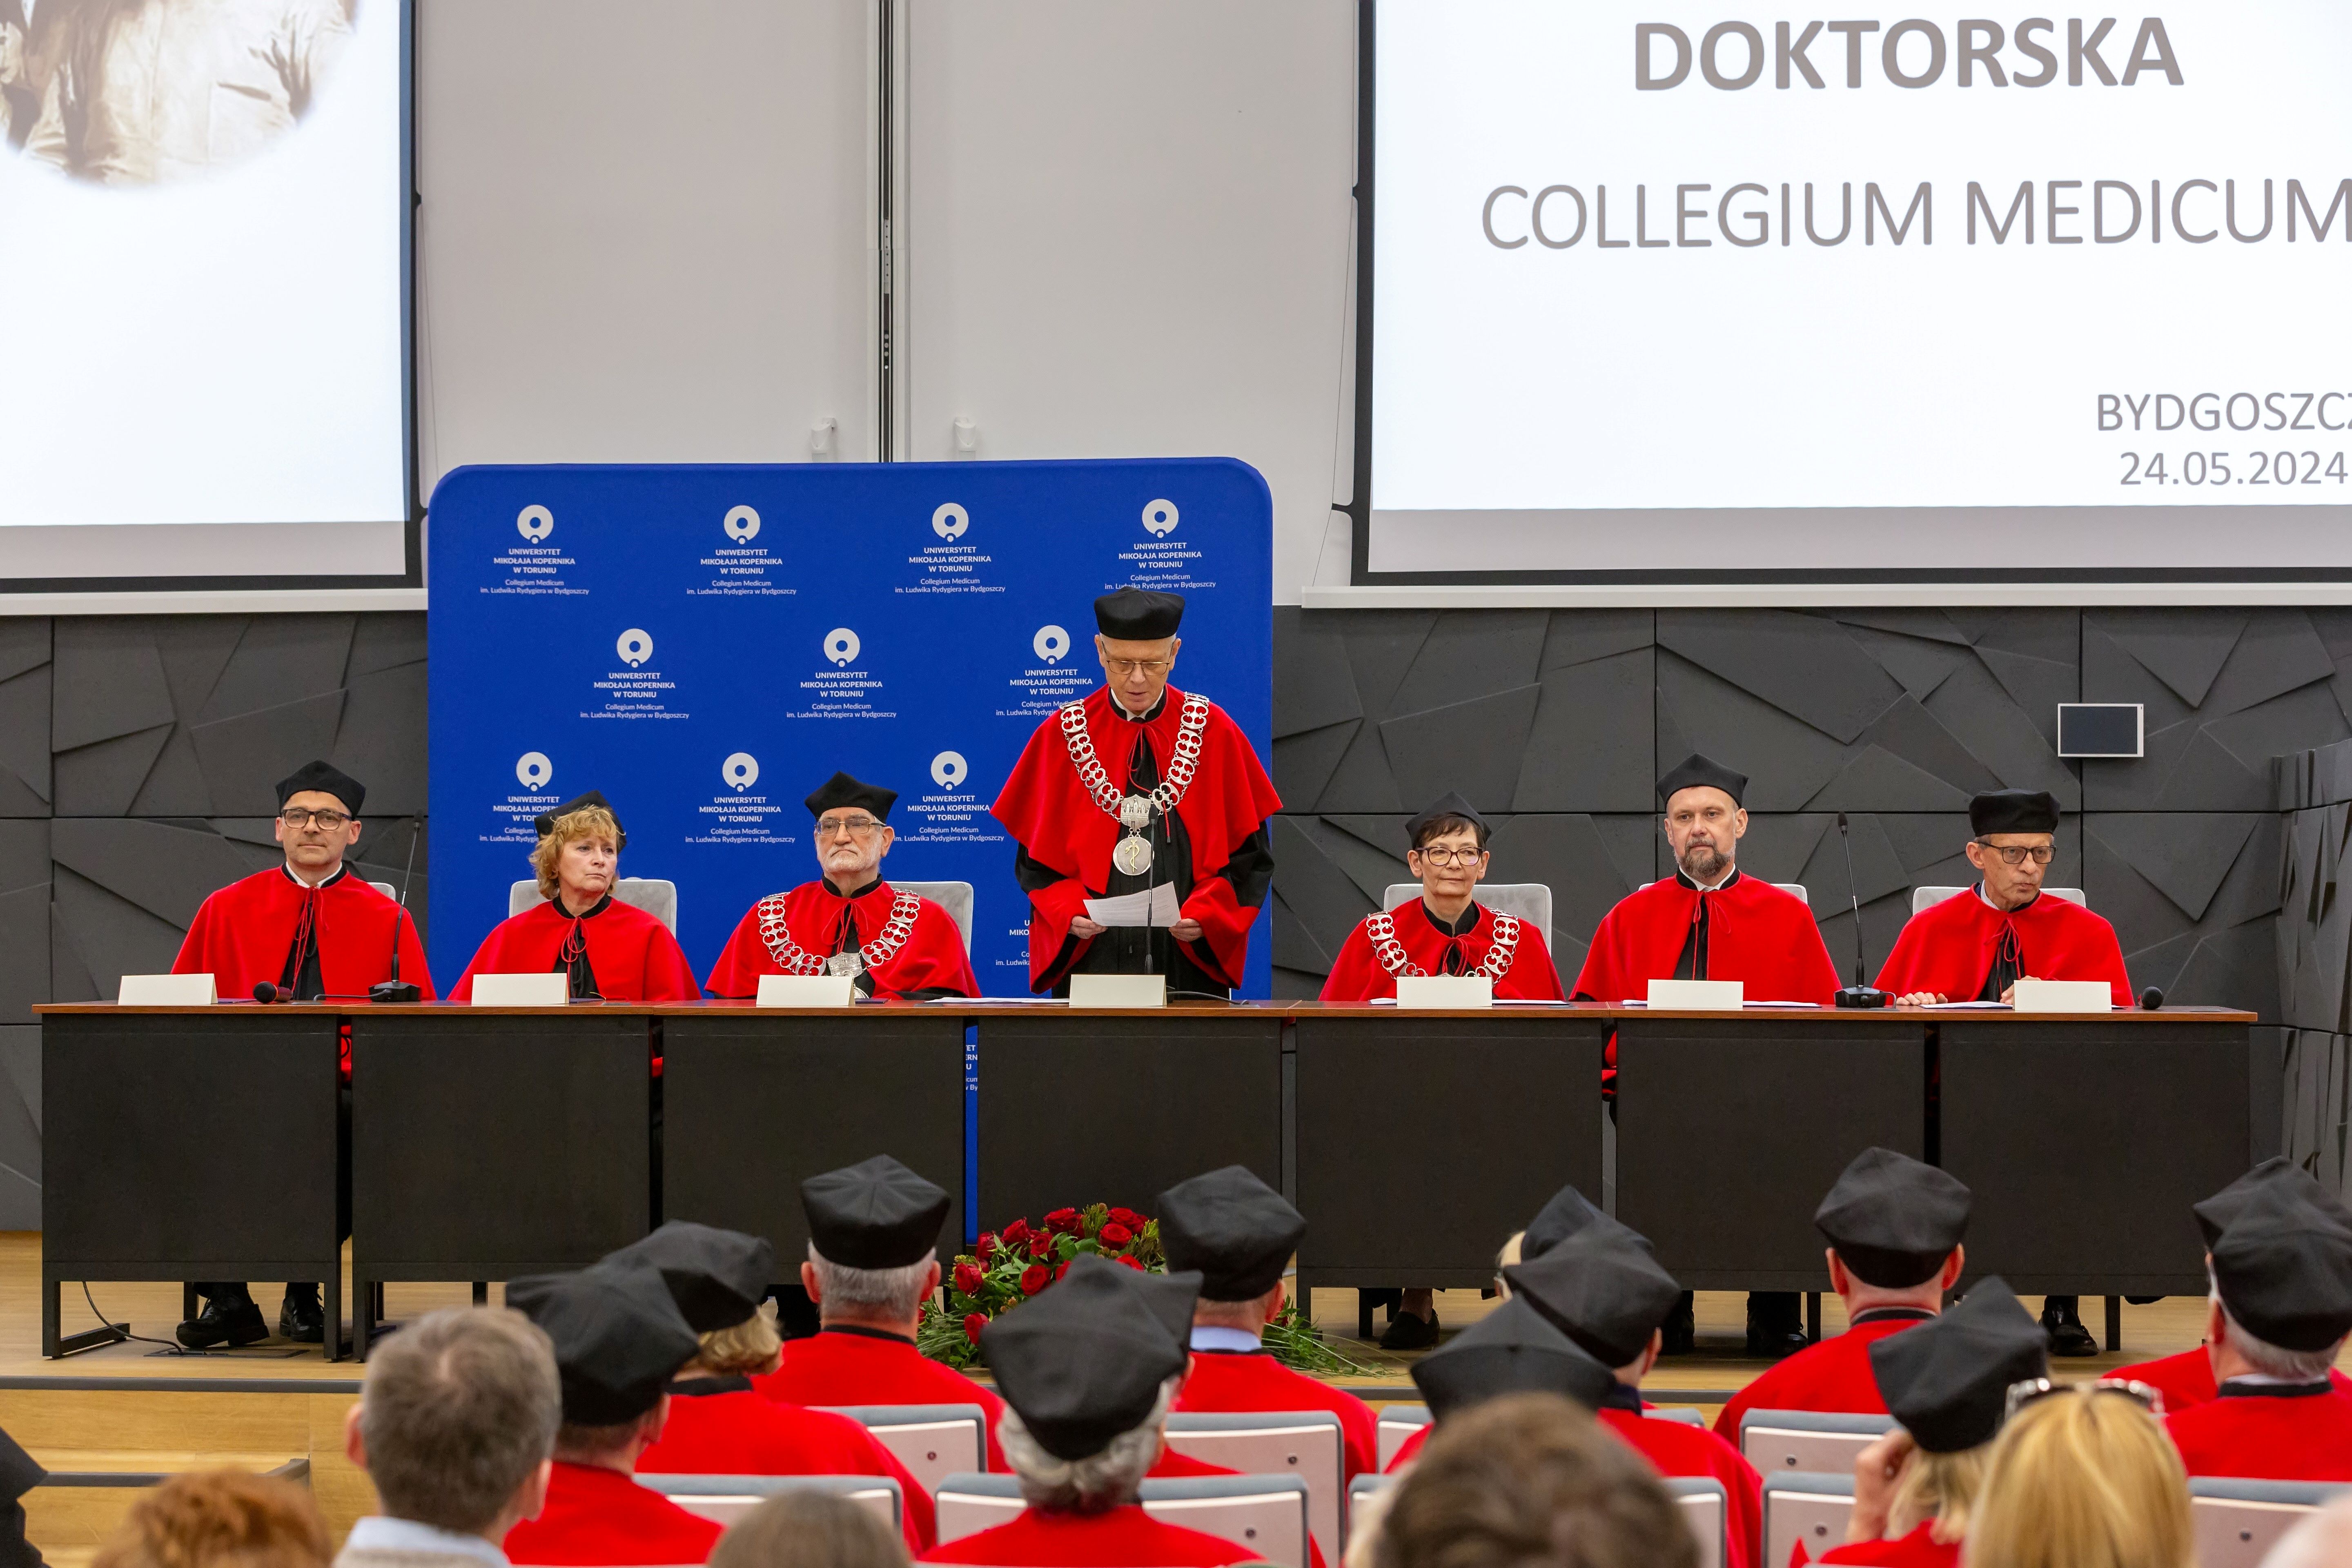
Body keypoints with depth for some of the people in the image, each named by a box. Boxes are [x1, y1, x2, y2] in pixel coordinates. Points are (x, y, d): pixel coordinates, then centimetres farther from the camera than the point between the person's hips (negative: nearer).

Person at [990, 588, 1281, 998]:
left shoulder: (1212, 731, 3)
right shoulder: (1063, 735, 4)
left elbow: (1249, 853, 3)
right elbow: (1035, 856, 5)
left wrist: (1207, 914, -13)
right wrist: (1068, 910, -13)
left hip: (1192, 960, 0)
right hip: (1089, 959, 0)